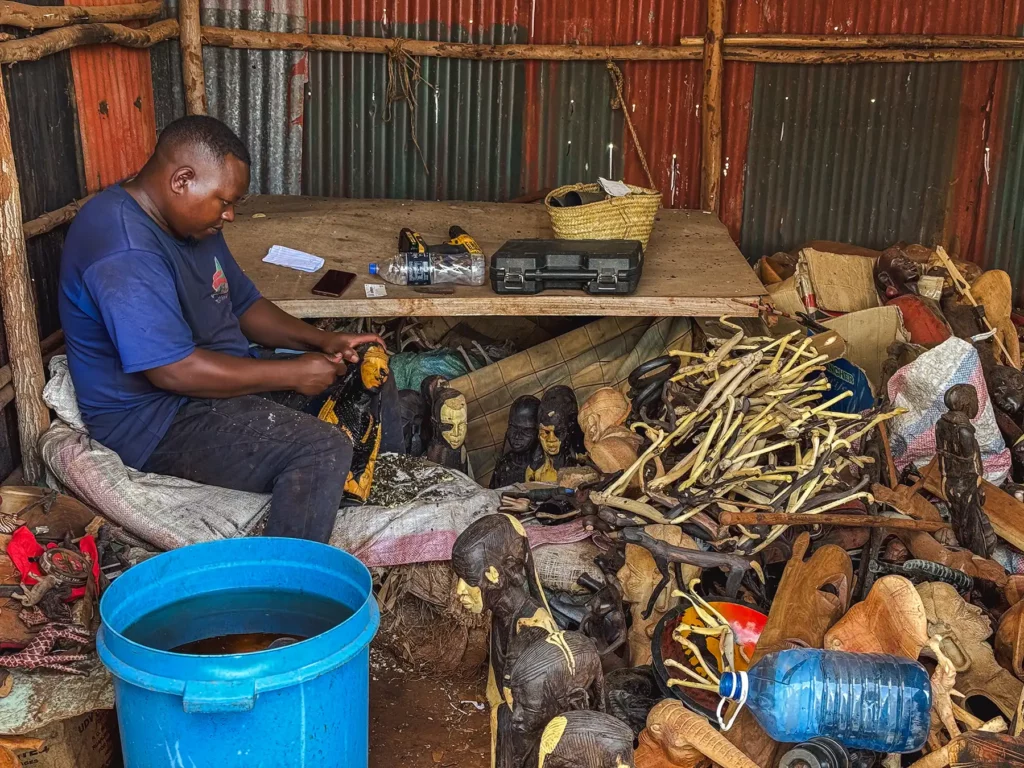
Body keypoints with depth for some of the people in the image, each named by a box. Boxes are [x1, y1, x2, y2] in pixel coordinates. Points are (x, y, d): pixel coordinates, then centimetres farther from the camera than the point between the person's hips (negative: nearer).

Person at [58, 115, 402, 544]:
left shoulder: (191, 222, 6)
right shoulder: (123, 247, -26)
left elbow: (244, 306, 14)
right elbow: (174, 371, -30)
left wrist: (322, 342, -2)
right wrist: (291, 374, -23)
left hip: (223, 382, 10)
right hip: (156, 420, -10)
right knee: (322, 451, -29)